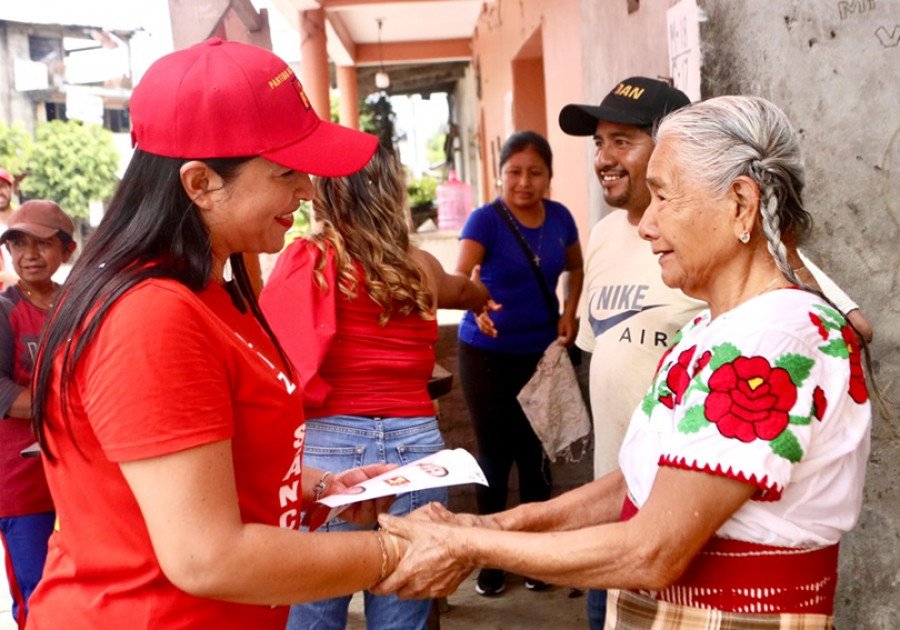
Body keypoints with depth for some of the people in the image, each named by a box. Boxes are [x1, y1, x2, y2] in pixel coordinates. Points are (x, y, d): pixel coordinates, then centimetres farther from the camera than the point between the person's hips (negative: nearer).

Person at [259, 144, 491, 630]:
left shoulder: (306, 260, -2)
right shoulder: (421, 268, 10)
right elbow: (467, 291, 34)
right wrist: (484, 294, 56)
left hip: (329, 445, -3)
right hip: (415, 447, 3)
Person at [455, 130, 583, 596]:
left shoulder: (560, 218, -2)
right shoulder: (485, 219, -14)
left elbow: (575, 267, 17)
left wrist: (569, 313, 2)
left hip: (541, 351, 3)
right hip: (487, 354, -3)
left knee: (535, 454, 7)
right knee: (495, 453, 5)